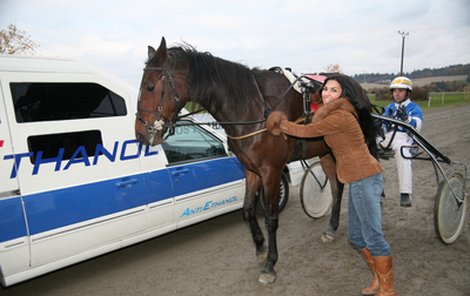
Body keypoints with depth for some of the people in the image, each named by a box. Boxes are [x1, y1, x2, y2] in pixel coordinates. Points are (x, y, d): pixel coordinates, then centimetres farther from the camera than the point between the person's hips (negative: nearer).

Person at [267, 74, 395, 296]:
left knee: (373, 237, -1)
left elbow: (306, 131, -12)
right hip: (358, 180, 10)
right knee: (356, 235, 17)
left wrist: (280, 124, 3)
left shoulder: (340, 117, -17)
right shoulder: (333, 114, 13)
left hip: (364, 179, -10)